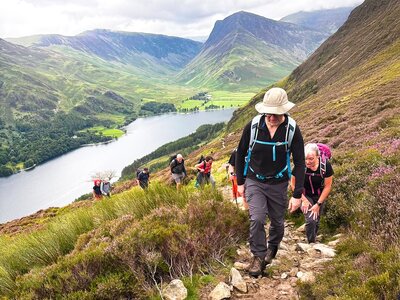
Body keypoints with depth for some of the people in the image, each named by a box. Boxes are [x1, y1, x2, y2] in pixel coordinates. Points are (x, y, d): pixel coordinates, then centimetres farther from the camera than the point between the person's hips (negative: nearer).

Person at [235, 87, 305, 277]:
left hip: (278, 184, 1)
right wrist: (240, 182, 4)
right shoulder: (253, 126, -16)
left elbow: (300, 163, -11)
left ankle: (272, 249, 42)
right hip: (254, 182, 0)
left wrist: (297, 194, -13)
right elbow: (240, 154, -1)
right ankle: (259, 256, 7)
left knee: (278, 222, 12)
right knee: (257, 219, -15)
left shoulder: (292, 130, -17)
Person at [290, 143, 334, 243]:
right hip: (305, 195, -1)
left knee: (316, 221, 12)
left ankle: (313, 240, 38)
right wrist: (304, 199, -14)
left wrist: (318, 204, -13)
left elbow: (327, 186, -14)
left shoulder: (326, 165, -27)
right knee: (310, 220, -15)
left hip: (320, 196, 2)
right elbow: (293, 184, -13)